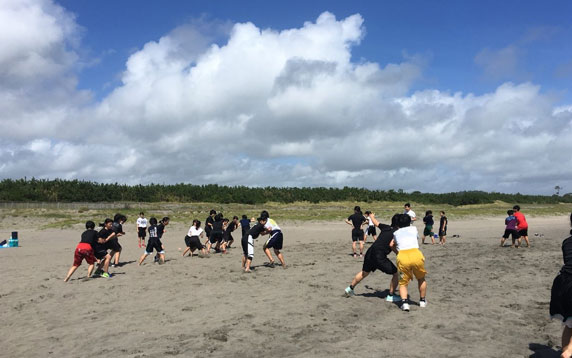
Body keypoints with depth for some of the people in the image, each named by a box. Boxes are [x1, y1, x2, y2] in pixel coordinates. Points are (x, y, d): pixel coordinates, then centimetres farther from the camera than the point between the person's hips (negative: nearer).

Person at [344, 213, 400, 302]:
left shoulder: (385, 227, 12)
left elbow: (376, 223, 30)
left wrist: (372, 216, 50)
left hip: (370, 252, 8)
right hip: (380, 257, -8)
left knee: (364, 273, 28)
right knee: (396, 273, 7)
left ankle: (350, 288, 41)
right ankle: (391, 296, 13)